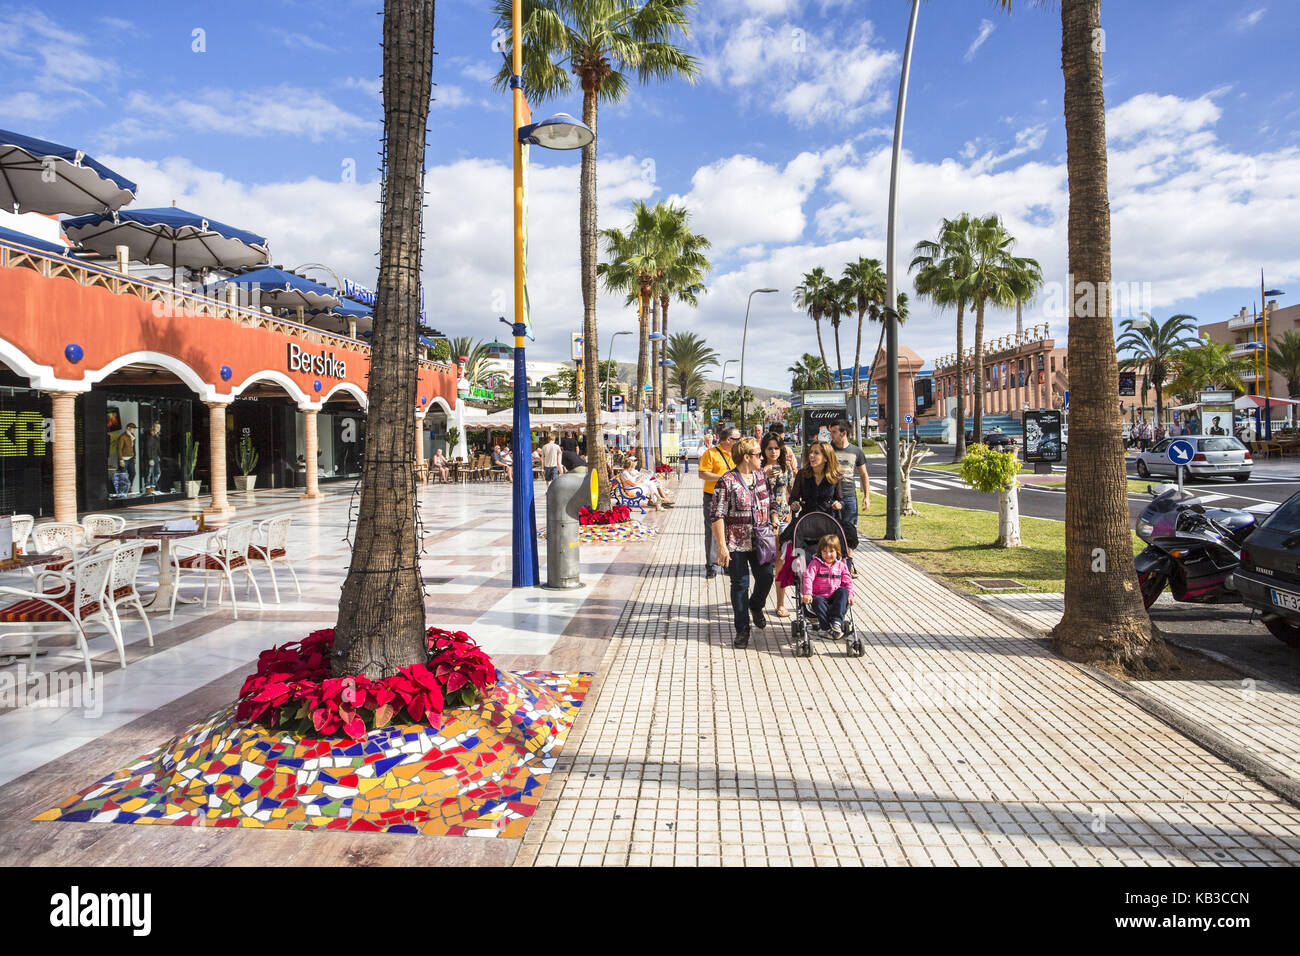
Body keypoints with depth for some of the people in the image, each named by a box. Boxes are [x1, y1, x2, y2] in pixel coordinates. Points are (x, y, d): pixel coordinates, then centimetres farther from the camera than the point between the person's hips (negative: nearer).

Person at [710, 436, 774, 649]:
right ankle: (742, 630, 15)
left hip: (760, 541, 5)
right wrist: (722, 547, -17)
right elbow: (717, 516, -14)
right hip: (737, 543, -5)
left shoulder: (761, 476, 7)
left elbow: (770, 504, 18)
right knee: (740, 584, 2)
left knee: (766, 577, 4)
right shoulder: (726, 482, -12)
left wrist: (773, 529, 13)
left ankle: (756, 606, 37)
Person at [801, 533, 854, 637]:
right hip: (820, 596, -2)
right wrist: (807, 593, -28)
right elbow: (808, 578, -14)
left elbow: (848, 581, 8)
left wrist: (850, 594, -10)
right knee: (818, 602, -35)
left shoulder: (841, 565, 9)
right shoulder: (815, 563, -2)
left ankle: (837, 621, -32)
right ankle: (827, 628, -37)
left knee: (844, 591, -27)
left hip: (835, 597, 3)